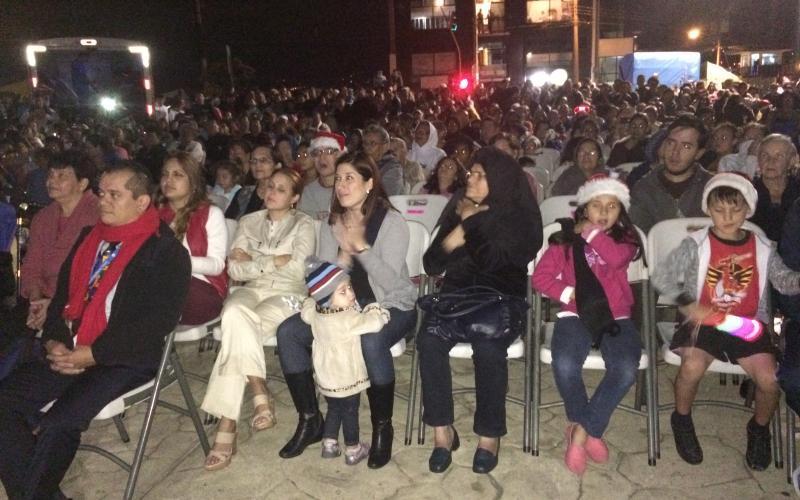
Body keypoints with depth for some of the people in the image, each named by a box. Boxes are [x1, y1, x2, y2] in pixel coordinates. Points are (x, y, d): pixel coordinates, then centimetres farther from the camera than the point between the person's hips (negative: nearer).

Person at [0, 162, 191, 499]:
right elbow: (63, 294, 18)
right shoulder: (90, 238, 14)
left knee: (59, 422, -25)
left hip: (125, 360, -7)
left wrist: (92, 354, -17)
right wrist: (54, 341, -1)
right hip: (68, 353, 7)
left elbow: (159, 319, -16)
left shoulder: (166, 251, -8)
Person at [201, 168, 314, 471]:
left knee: (237, 331, -31)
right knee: (235, 313, -35)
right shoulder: (249, 222, 17)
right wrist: (277, 261, -5)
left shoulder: (303, 224, 8)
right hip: (252, 291, 3)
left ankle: (227, 424, -28)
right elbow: (235, 269, 4)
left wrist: (253, 260, -3)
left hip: (287, 294, -3)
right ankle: (260, 395, -30)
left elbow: (298, 269, -9)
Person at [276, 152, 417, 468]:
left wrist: (361, 246, -27)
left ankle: (383, 428, -14)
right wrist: (344, 254, -16)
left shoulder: (392, 222, -11)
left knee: (371, 341, -39)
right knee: (287, 332, -16)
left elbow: (390, 282, -19)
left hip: (390, 306, -5)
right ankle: (310, 420, -2)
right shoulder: (331, 225, 5)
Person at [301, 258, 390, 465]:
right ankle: (353, 451, 27)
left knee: (333, 409, 25)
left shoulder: (315, 313, -9)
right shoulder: (349, 319, -30)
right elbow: (374, 322, -33)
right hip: (347, 378, -6)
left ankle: (329, 445, 34)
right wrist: (375, 310, -13)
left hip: (326, 378, 6)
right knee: (350, 412, 13)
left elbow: (305, 311, 13)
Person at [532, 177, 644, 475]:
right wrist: (568, 293, -10)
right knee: (565, 366, -29)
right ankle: (590, 430, 0)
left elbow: (617, 258, -13)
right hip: (576, 315, -1)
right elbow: (540, 277, 4)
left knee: (626, 370, -28)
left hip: (616, 317, 1)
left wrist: (590, 232, -4)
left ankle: (581, 430, -10)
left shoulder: (624, 238, 12)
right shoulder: (566, 238, 10)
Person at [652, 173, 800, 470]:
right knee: (692, 367, -29)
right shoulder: (696, 245, -3)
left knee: (769, 379, -18)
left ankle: (759, 429, 17)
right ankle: (682, 420, 3)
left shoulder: (761, 248, 8)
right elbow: (661, 278, -6)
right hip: (704, 323, -2)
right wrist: (688, 305, -17)